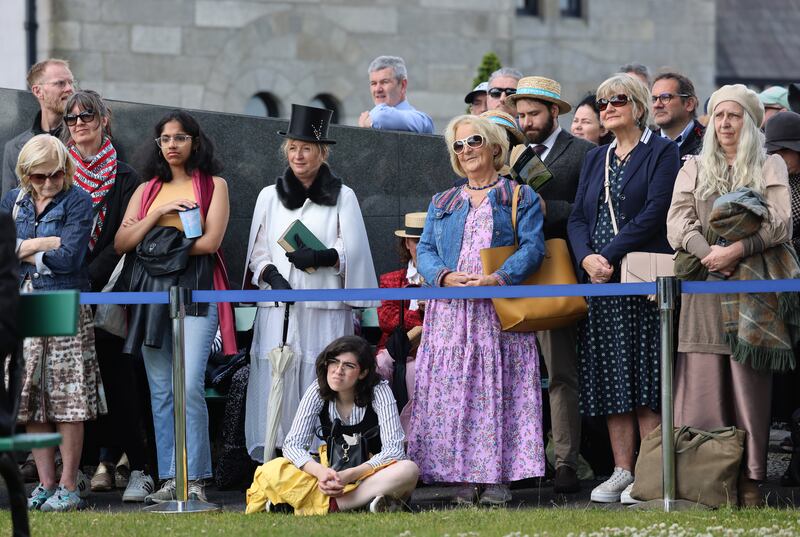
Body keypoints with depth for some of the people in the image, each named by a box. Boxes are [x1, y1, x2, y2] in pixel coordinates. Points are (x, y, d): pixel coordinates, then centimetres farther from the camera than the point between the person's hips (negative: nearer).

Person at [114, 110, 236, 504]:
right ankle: (169, 479, 3)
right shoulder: (147, 190, 18)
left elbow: (211, 241, -5)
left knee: (189, 386, -16)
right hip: (151, 292, 4)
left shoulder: (213, 185, 7)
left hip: (195, 289, -4)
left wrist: (161, 246, -2)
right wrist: (158, 214, -4)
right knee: (160, 390, 1)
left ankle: (194, 479, -13)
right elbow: (121, 243, 8)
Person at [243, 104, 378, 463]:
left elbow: (352, 254, 1)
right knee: (276, 382, -6)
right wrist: (271, 275, -8)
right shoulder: (270, 197, 14)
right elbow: (257, 253, 14)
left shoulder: (343, 197, 7)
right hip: (278, 309, 2)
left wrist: (323, 257, -19)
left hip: (326, 311, -2)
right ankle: (273, 458, -5)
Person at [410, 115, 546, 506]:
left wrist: (498, 279, -19)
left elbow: (533, 247, -3)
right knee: (453, 391, -5)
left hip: (502, 311, -3)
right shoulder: (442, 204, 21)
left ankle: (499, 477, -8)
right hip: (450, 312, 3)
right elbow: (425, 251, 11)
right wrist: (445, 276, -12)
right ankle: (463, 477, -3)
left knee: (501, 390, -8)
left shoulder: (521, 198, 9)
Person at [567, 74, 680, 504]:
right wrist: (587, 257, -7)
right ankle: (622, 471, 6)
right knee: (610, 381, 4)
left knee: (645, 379, -8)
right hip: (599, 281, 6)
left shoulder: (661, 153, 0)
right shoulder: (595, 159, 19)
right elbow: (577, 218, 13)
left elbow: (654, 212, -11)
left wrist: (610, 255, -17)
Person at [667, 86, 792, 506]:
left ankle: (748, 480, -5)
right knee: (702, 388, -4)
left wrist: (738, 250, -17)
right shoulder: (694, 168, 17)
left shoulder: (770, 167, 11)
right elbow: (677, 222, 4)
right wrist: (709, 253, -14)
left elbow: (781, 223, -3)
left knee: (749, 388, -5)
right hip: (703, 293, 2)